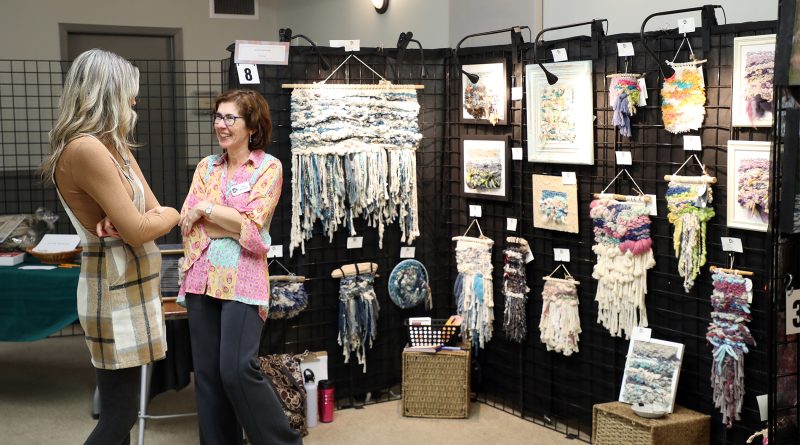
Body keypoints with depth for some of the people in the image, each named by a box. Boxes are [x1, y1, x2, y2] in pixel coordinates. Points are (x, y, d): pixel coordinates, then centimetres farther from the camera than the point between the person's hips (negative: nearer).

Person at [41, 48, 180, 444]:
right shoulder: (86, 149, -19)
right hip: (115, 292, -10)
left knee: (121, 410, 14)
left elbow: (151, 212, 8)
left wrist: (132, 221, -14)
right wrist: (169, 215, 0)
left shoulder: (113, 148, 12)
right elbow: (139, 231, -21)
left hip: (129, 286, 10)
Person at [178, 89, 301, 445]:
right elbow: (187, 223, 2)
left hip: (242, 279, -5)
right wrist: (235, 225, -9)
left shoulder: (268, 167, -1)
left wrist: (206, 209, -4)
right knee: (206, 373, 5)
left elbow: (253, 226, -11)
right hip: (202, 278, 5)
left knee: (238, 370, -12)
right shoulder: (206, 166, 13)